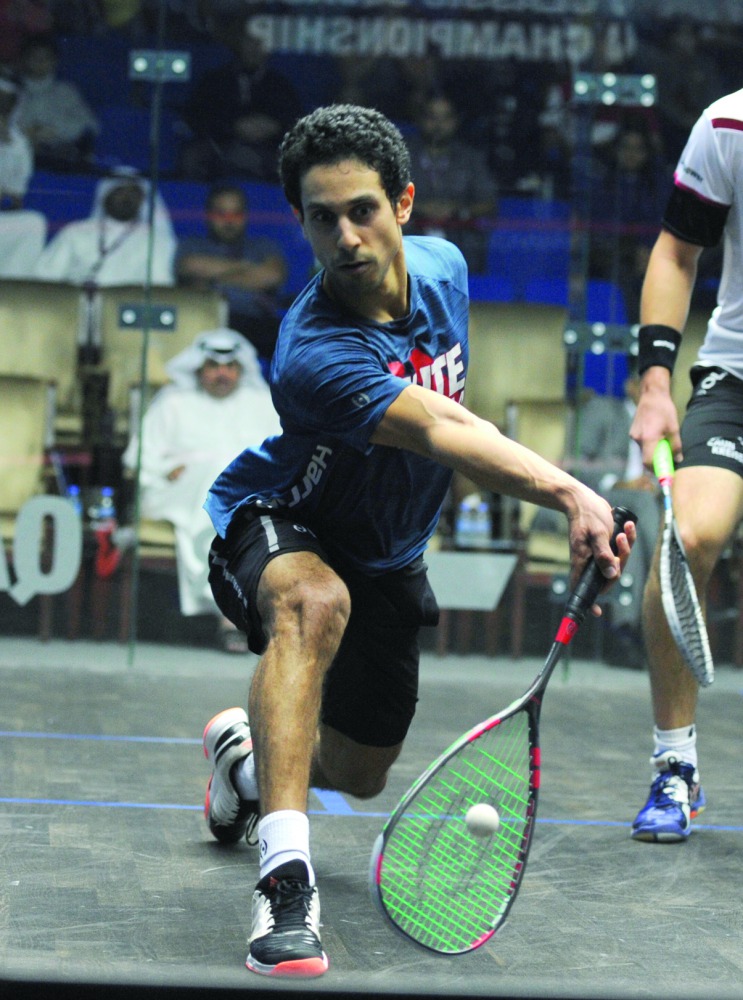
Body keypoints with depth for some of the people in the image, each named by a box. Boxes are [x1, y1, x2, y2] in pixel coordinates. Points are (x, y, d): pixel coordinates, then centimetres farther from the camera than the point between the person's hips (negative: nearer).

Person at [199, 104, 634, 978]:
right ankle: (284, 879, -48)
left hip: (385, 557, 7)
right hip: (276, 528, -7)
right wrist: (567, 492, -61)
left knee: (361, 772, 18)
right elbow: (440, 434, -48)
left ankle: (246, 752, 54)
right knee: (314, 601, -44)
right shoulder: (315, 356, -38)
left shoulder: (441, 266, -13)